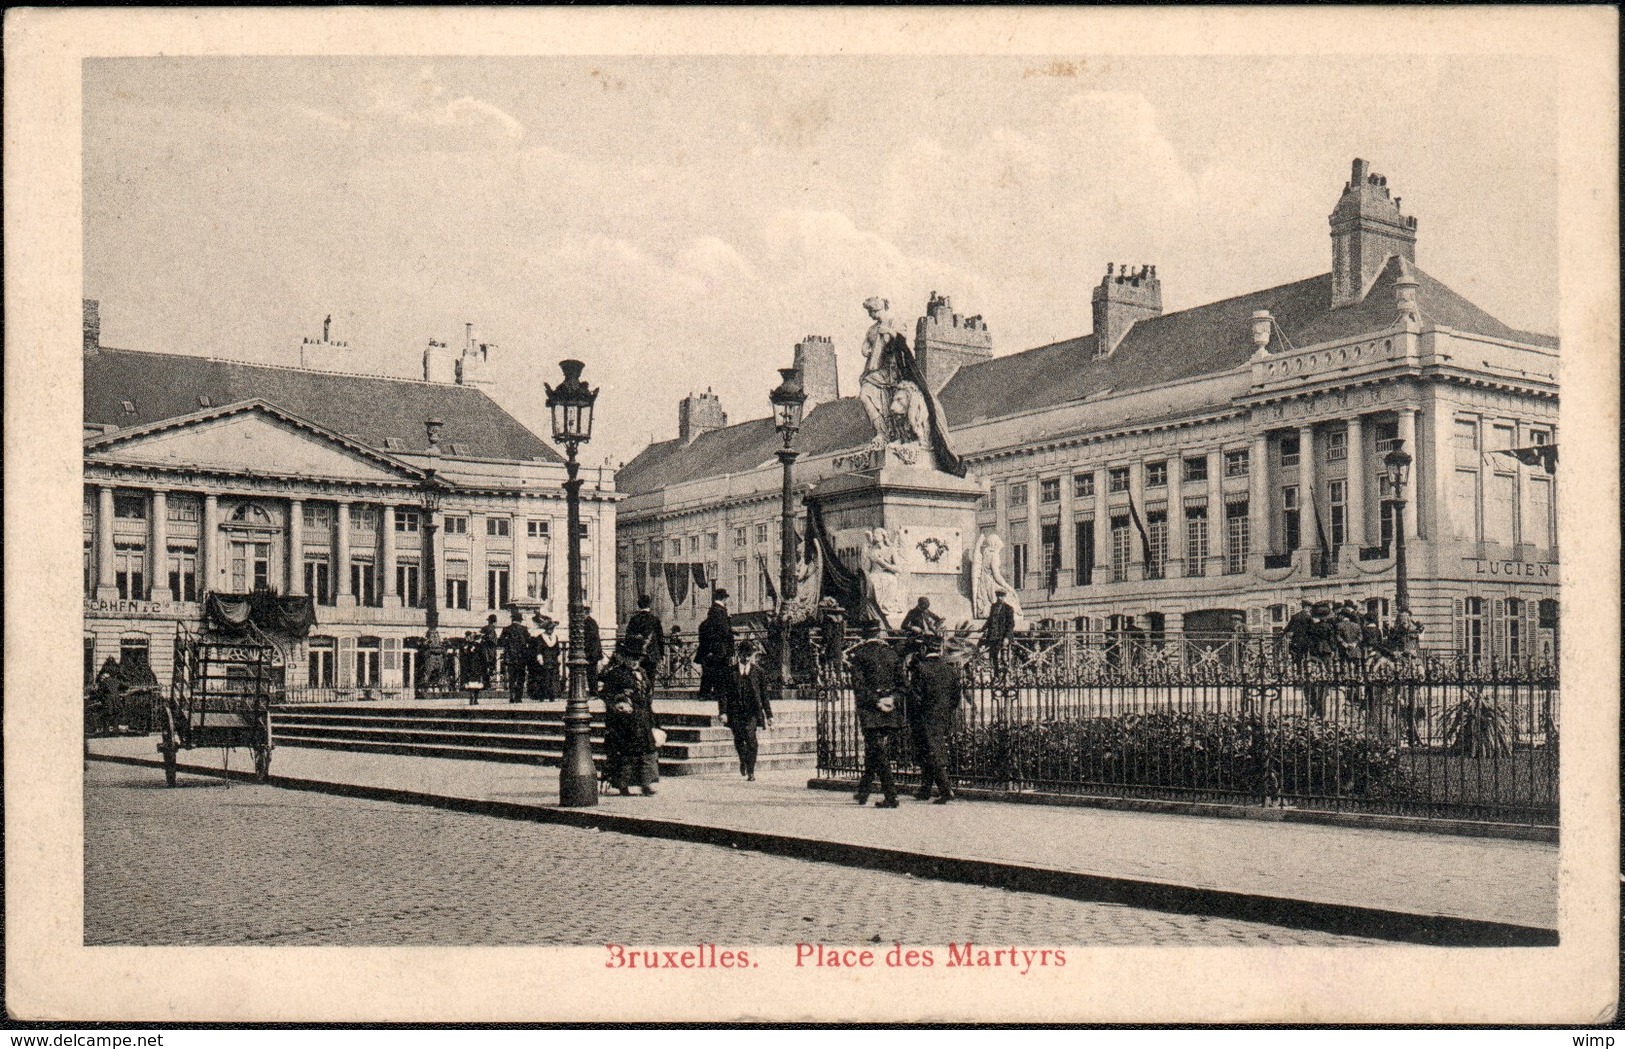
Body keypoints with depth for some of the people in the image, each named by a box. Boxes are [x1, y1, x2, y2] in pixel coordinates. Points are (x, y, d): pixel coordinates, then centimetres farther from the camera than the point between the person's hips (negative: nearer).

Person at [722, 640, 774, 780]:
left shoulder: (759, 672, 6)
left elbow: (764, 695, 10)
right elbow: (723, 693, 4)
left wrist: (769, 715, 9)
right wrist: (723, 711, -7)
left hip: (752, 711, -1)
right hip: (735, 712, 1)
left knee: (750, 739, -13)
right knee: (738, 740, 1)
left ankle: (751, 771, -2)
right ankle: (743, 761, 32)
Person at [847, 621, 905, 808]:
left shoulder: (858, 654, -3)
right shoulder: (891, 653, 9)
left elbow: (858, 685, -11)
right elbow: (901, 682, 6)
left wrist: (876, 702, -10)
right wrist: (892, 698, -3)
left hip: (869, 710, -4)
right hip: (891, 713, 4)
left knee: (877, 752, -4)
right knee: (878, 751, 13)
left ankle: (891, 796, -12)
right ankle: (863, 791, 22)